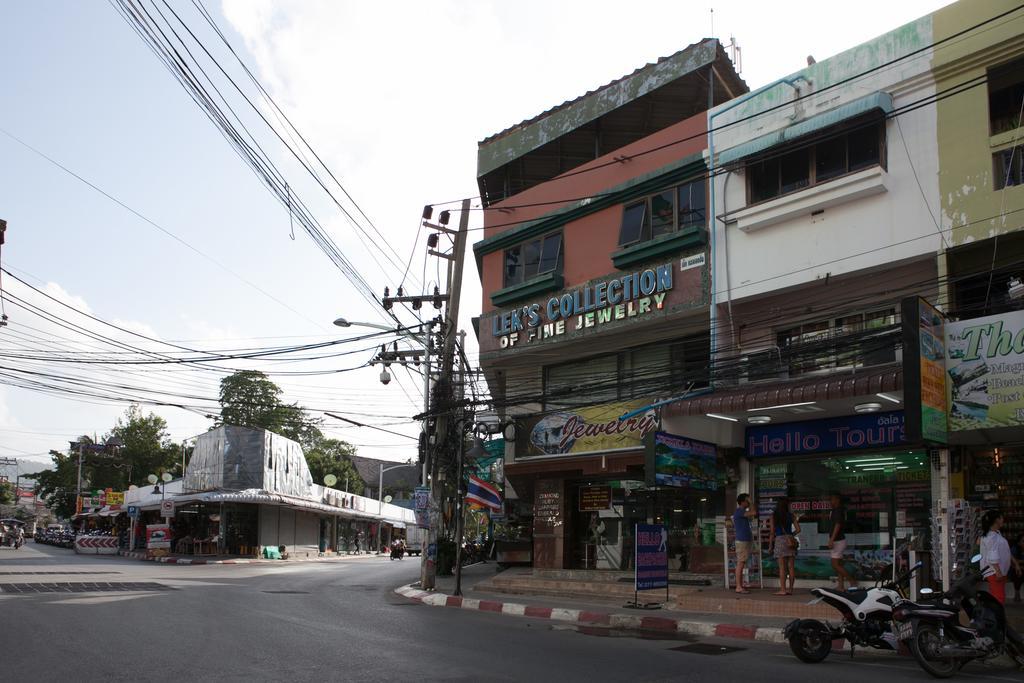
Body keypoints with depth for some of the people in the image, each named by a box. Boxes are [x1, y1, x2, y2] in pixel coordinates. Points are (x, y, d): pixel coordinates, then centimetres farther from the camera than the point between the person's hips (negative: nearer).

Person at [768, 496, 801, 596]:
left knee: (782, 567, -3)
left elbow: (772, 532, -2)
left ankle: (783, 589, -4)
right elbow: (798, 529, 4)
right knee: (791, 566, 6)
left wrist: (770, 545, 3)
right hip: (790, 541, 3)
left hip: (779, 540, -3)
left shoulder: (774, 516, 0)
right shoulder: (790, 515, 6)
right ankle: (790, 589, 8)